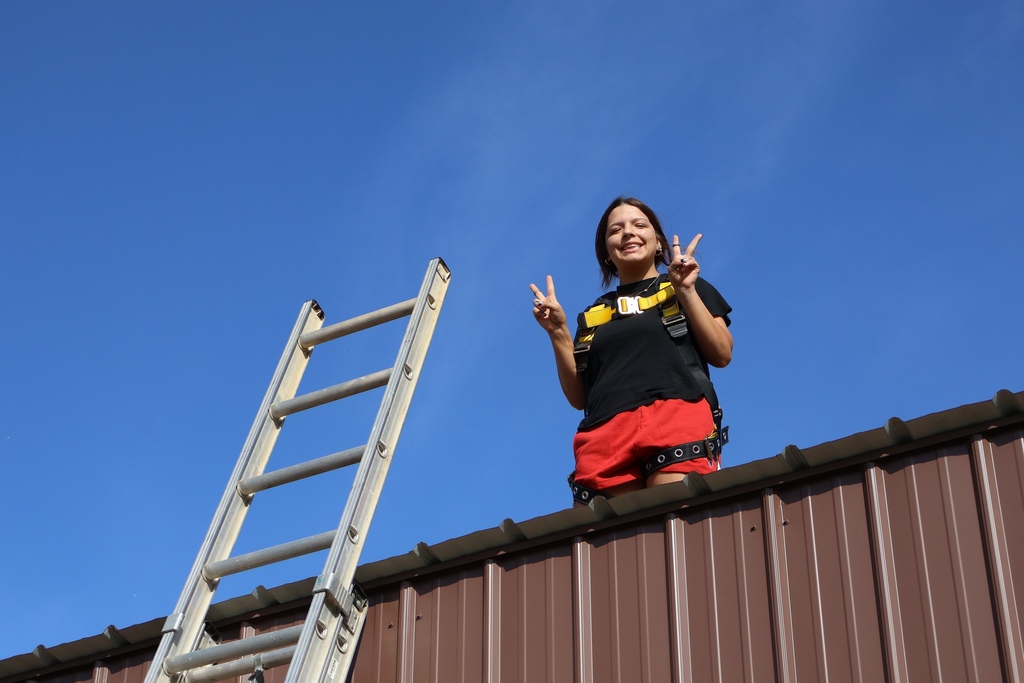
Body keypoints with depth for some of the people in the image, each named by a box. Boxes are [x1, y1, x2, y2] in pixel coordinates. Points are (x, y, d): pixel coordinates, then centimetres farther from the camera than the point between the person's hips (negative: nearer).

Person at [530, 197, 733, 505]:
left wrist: (686, 290, 2)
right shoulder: (593, 314, 28)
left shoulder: (689, 287, 22)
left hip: (678, 417, -3)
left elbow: (721, 354, 9)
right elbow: (578, 397, 22)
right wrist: (558, 332, 10)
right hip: (606, 433, 3)